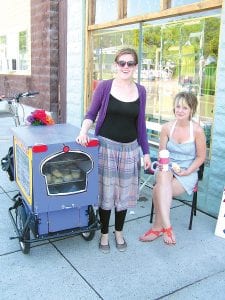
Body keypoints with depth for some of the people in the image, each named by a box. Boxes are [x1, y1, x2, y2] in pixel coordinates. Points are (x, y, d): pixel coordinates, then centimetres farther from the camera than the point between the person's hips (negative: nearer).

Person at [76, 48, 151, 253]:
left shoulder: (140, 91, 3)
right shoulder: (104, 86, -5)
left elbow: (141, 124, 8)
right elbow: (91, 114, 0)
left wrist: (146, 152, 7)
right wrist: (83, 131, -19)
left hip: (130, 148, 3)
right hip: (106, 146, -2)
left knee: (125, 192, 12)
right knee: (106, 192, 6)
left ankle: (119, 232, 33)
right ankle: (104, 234, 26)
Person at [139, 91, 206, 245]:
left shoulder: (197, 130, -9)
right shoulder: (167, 127, -1)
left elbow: (201, 157, -1)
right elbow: (162, 152, 8)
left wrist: (187, 171, -12)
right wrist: (163, 165, -12)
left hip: (188, 173, -2)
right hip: (167, 168, 2)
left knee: (159, 190, -28)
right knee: (163, 176, -36)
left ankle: (158, 227, -8)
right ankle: (167, 226, -37)